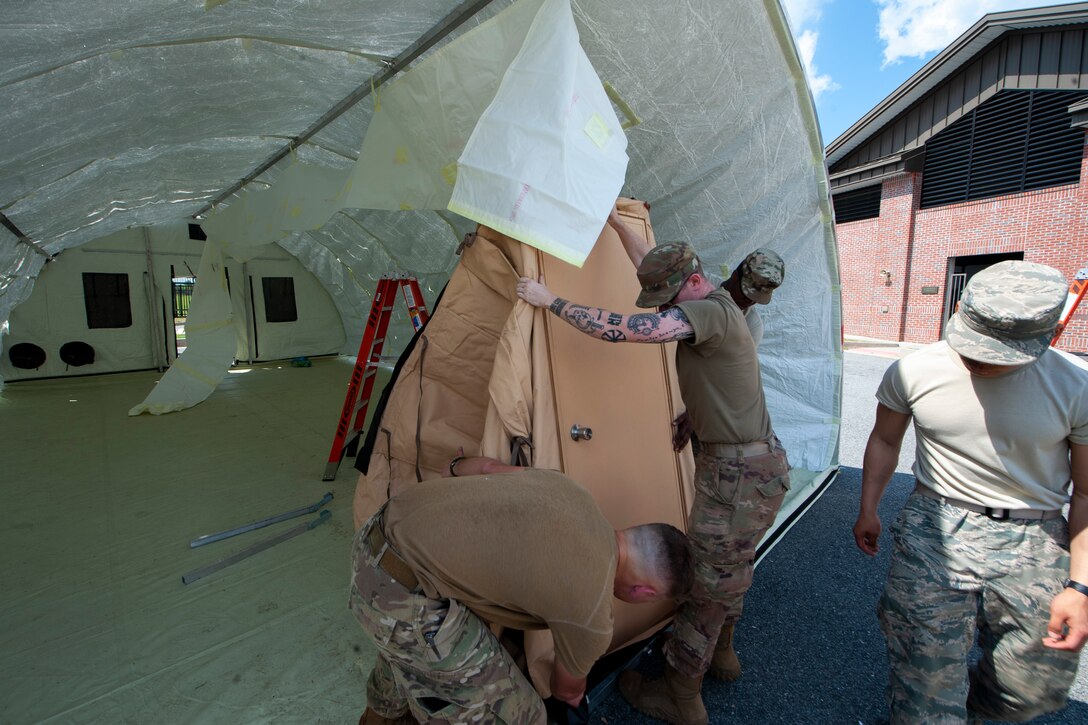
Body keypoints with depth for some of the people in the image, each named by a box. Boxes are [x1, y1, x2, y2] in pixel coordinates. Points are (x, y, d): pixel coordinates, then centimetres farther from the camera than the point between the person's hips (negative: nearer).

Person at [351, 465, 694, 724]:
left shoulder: (567, 488, 4)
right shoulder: (591, 613, -8)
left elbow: (491, 467, 17)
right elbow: (567, 687, 16)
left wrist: (457, 467, 39)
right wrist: (574, 696, 40)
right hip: (401, 596, -8)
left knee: (406, 647, 38)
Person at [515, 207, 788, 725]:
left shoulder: (711, 310, -23)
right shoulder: (713, 304, 7)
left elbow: (618, 330, -30)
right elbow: (653, 264, 21)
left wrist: (549, 300, -20)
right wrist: (617, 224, 24)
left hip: (739, 473, -10)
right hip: (749, 464, 10)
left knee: (707, 581, 5)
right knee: (728, 569, 25)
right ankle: (720, 656, 48)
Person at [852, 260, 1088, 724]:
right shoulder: (912, 372, -7)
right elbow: (885, 441, 8)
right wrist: (867, 510, 10)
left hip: (1034, 542, 2)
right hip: (934, 528, -1)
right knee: (926, 675, 0)